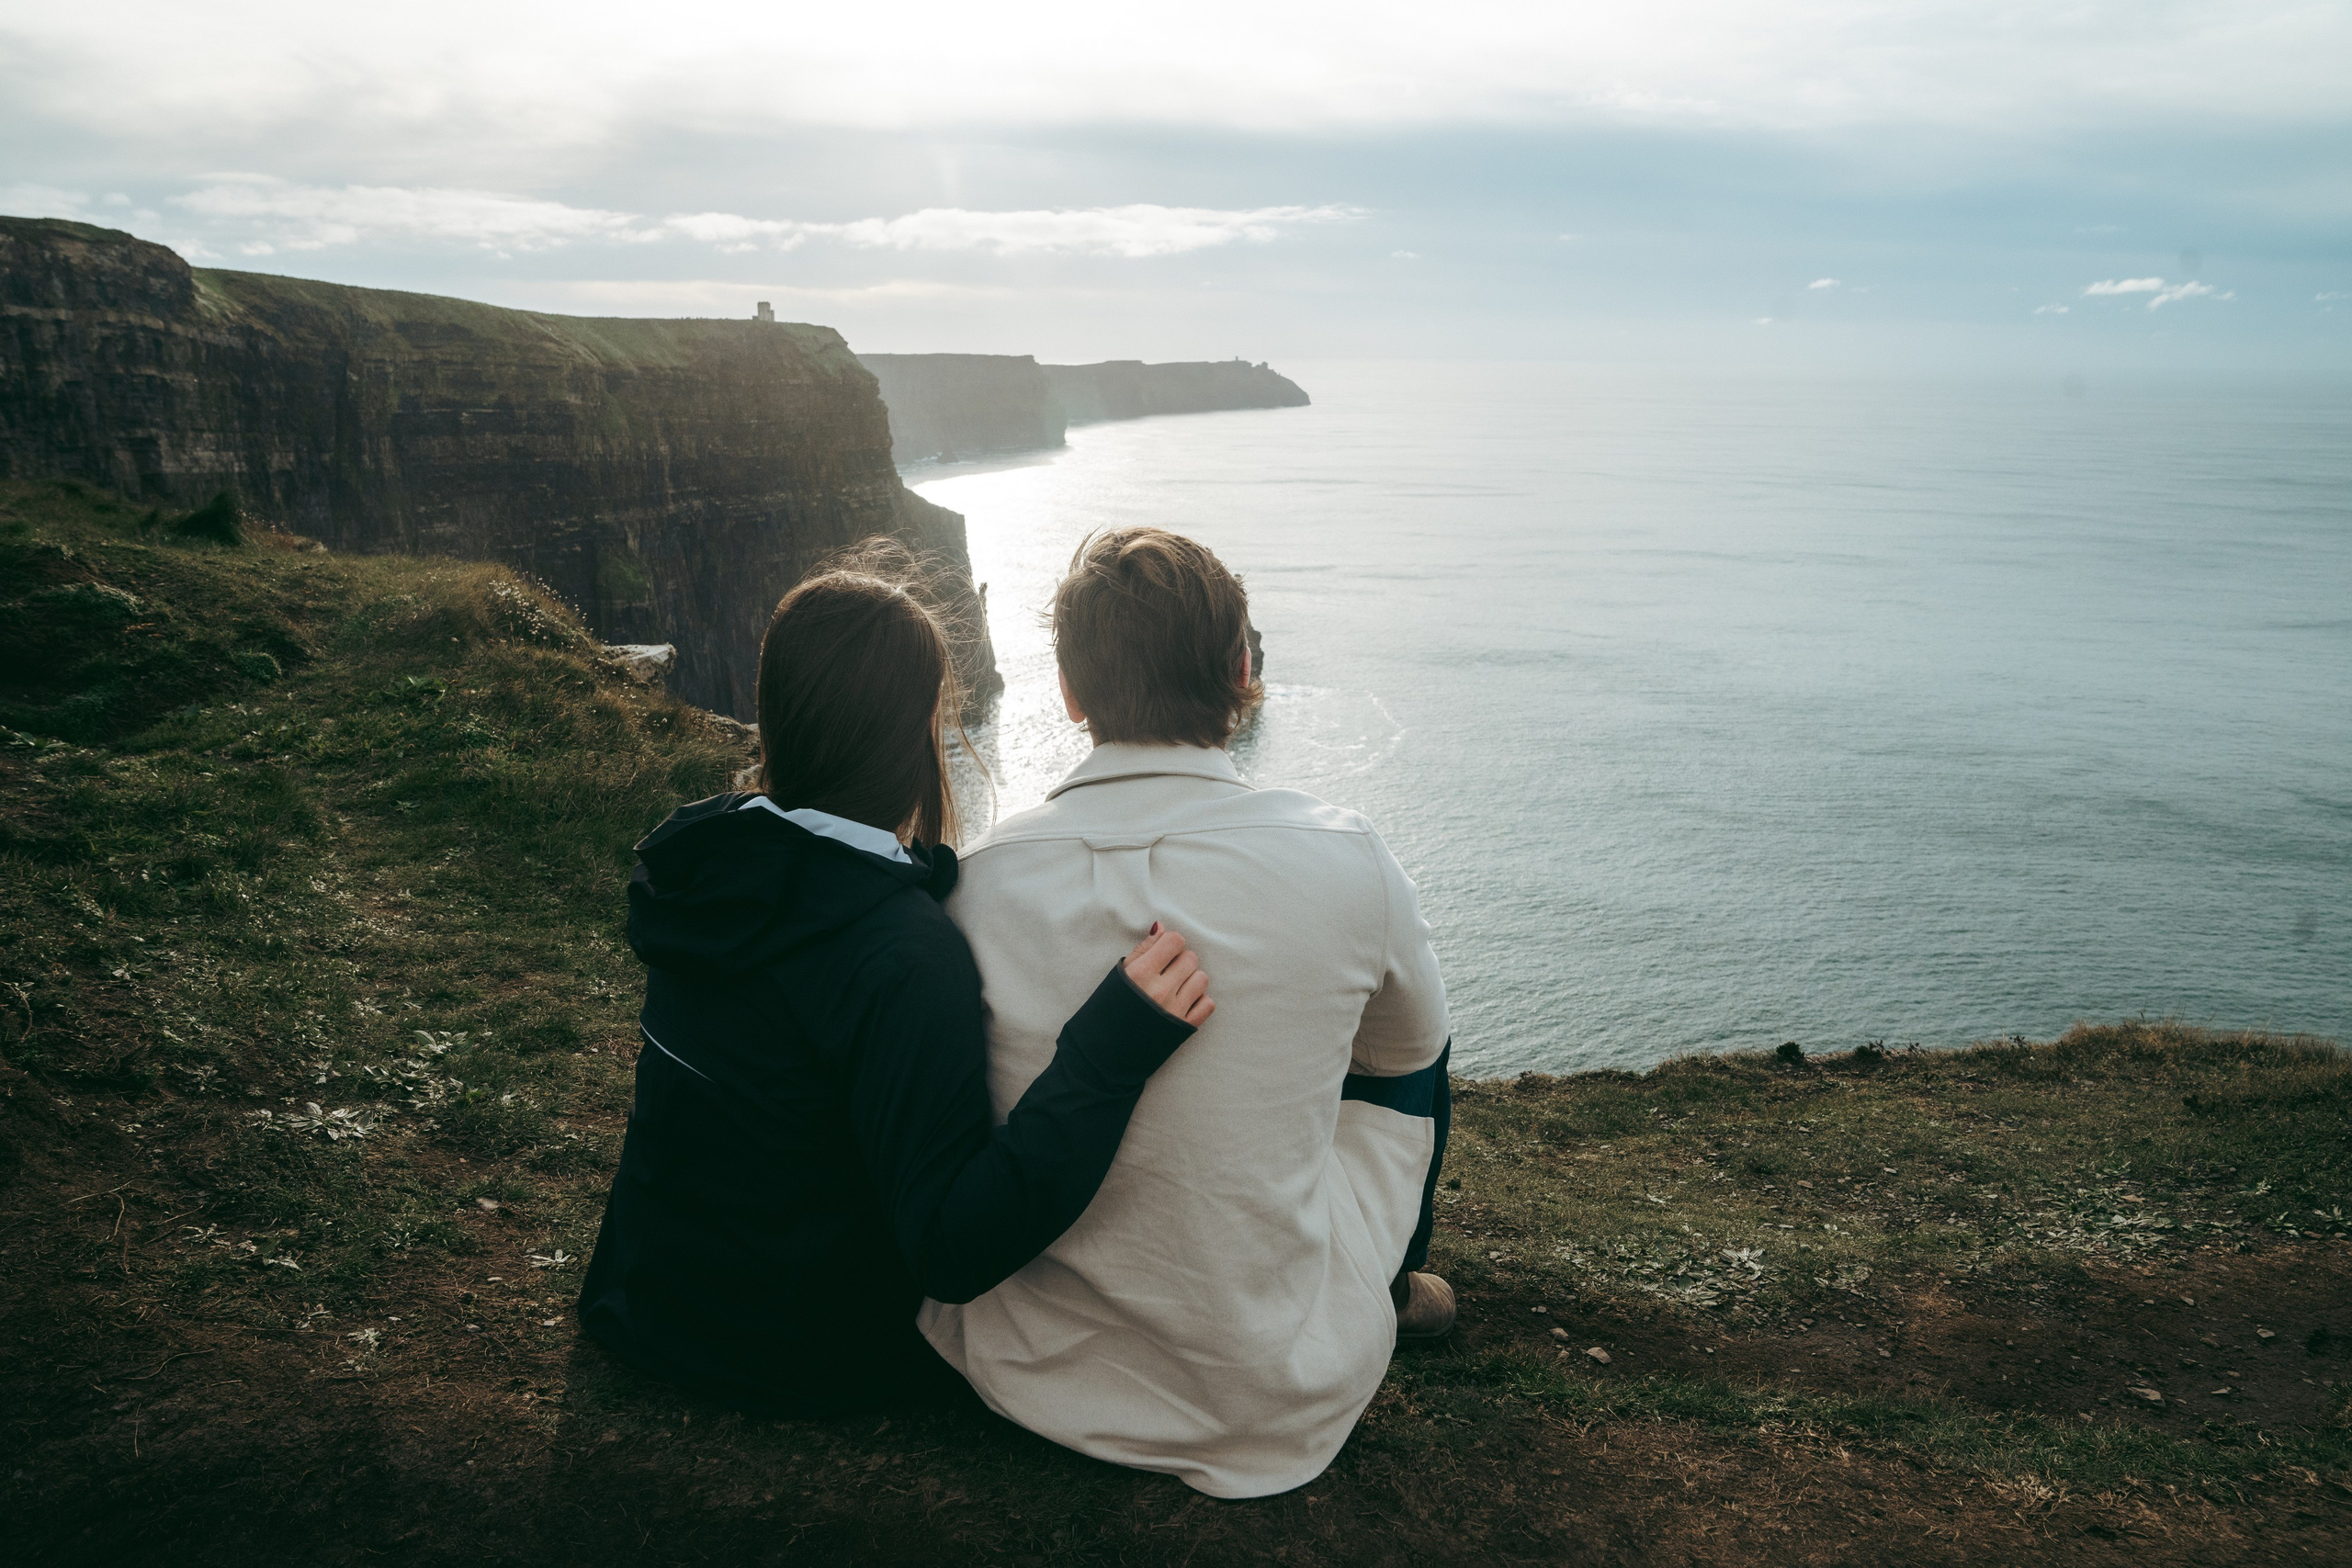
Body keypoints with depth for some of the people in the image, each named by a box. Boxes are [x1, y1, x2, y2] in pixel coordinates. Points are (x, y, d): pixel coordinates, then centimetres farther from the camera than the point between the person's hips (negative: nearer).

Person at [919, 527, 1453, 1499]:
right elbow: (1411, 1042, 3)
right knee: (1412, 1049, 21)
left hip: (1042, 1379, 2)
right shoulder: (1340, 860, -19)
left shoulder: (983, 881, -14)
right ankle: (1395, 1286, 50)